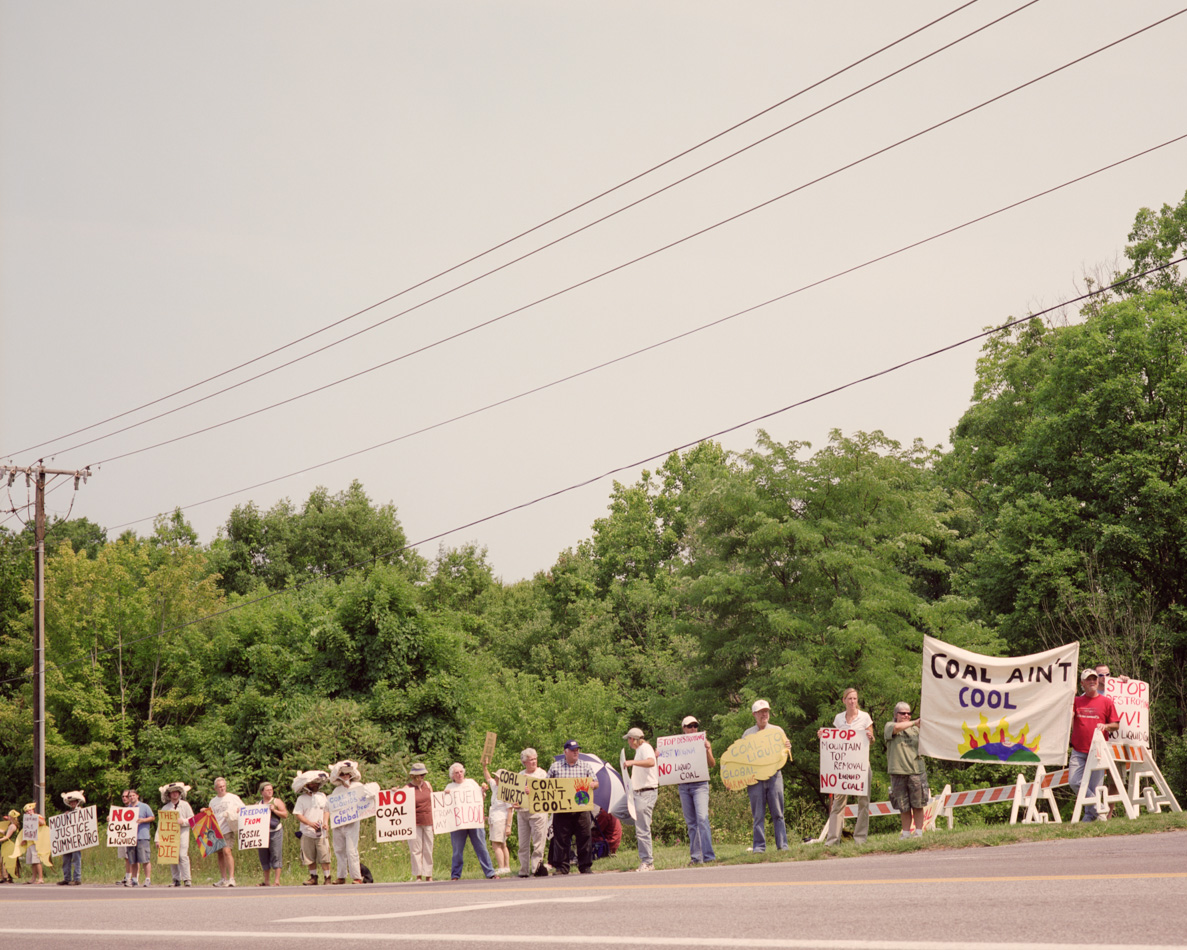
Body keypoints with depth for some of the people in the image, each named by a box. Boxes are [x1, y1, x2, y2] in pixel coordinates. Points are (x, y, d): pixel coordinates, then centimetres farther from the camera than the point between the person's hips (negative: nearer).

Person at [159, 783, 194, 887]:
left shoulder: (185, 805, 8)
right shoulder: (165, 808, 11)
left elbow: (192, 819, 7)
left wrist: (183, 821, -13)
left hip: (183, 832, -2)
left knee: (183, 855, -14)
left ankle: (186, 879, -14)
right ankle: (176, 879, 8)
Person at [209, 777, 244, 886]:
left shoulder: (233, 798, 7)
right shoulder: (213, 801, 17)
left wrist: (238, 810, -10)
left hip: (228, 829, -5)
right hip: (216, 831, 5)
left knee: (227, 851, -20)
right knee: (219, 854, 6)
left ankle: (231, 878, -22)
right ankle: (223, 879, 13)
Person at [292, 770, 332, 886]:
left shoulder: (322, 796, 11)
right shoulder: (302, 798, 1)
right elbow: (297, 814, -6)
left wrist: (325, 822, -2)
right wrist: (310, 823, -17)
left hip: (321, 833, 1)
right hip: (307, 834, -1)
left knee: (324, 857, -5)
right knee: (310, 858, 4)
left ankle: (327, 878, -1)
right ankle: (313, 877, 16)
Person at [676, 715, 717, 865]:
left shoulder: (703, 742, 5)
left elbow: (712, 765, 1)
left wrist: (708, 750, -16)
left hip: (700, 785, -3)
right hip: (683, 786, 3)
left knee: (702, 818, -17)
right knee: (690, 823, 5)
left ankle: (708, 855, -19)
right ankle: (695, 856, 10)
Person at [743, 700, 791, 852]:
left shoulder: (777, 731, 14)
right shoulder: (748, 734, 14)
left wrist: (787, 747, -9)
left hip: (774, 774, 0)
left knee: (777, 813, -3)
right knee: (758, 815, -2)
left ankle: (782, 845, -1)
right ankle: (759, 846, 1)